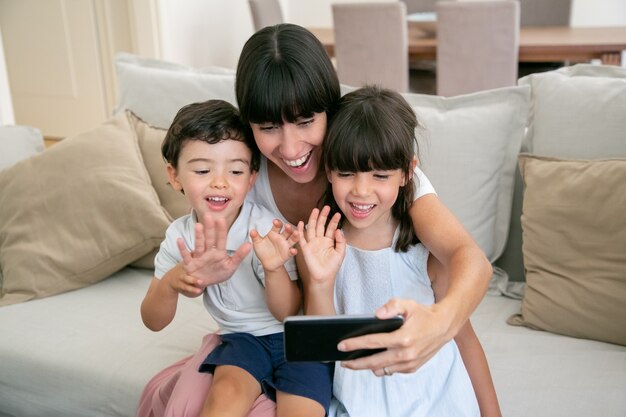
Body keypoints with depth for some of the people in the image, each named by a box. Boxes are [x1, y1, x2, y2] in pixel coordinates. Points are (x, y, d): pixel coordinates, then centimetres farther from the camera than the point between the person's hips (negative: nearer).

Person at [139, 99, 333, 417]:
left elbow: (287, 313, -15)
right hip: (242, 337, 2)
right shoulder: (179, 236, -7)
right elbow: (153, 322, -7)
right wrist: (171, 282, -29)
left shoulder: (266, 229, -20)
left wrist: (274, 269, -37)